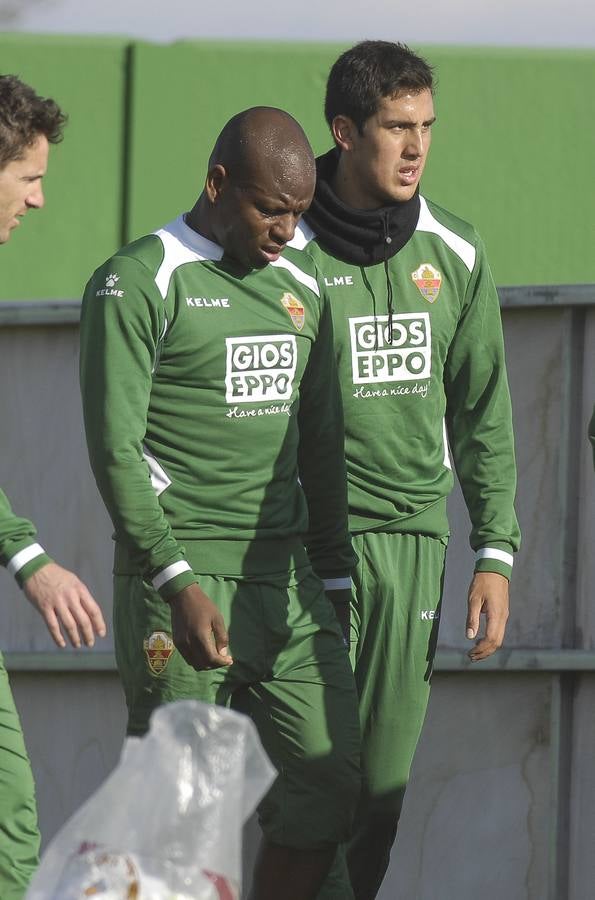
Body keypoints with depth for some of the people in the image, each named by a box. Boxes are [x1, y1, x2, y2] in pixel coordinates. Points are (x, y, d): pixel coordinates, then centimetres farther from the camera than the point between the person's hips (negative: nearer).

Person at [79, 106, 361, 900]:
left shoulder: (301, 291, 17)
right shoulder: (138, 284, -5)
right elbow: (115, 449, -11)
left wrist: (335, 578, 17)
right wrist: (180, 583, -18)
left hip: (287, 583, 7)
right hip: (182, 582, -7)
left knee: (330, 784, 0)